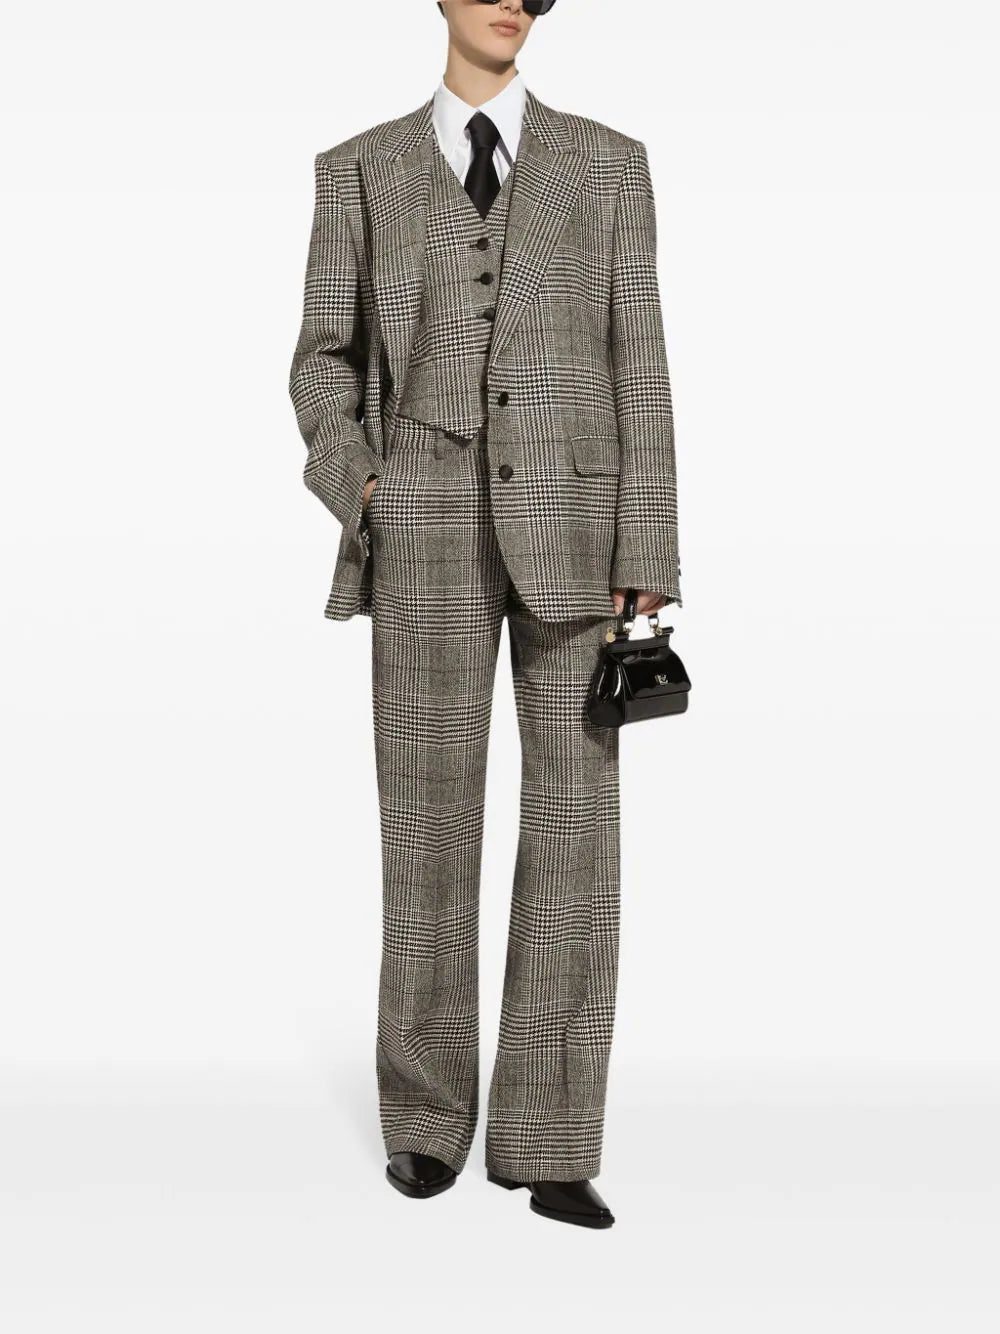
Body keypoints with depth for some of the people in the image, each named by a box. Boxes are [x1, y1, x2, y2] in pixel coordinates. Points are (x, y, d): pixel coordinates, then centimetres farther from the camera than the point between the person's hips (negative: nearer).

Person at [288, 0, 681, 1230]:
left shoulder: (607, 163, 8)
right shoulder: (358, 171, 10)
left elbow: (637, 367, 3)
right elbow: (325, 360, 10)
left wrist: (645, 563, -5)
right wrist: (359, 492, -11)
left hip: (571, 527, 0)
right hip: (429, 535, 0)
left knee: (573, 828, -5)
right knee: (429, 824, 2)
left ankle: (546, 1142, 4)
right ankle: (429, 1116, 19)